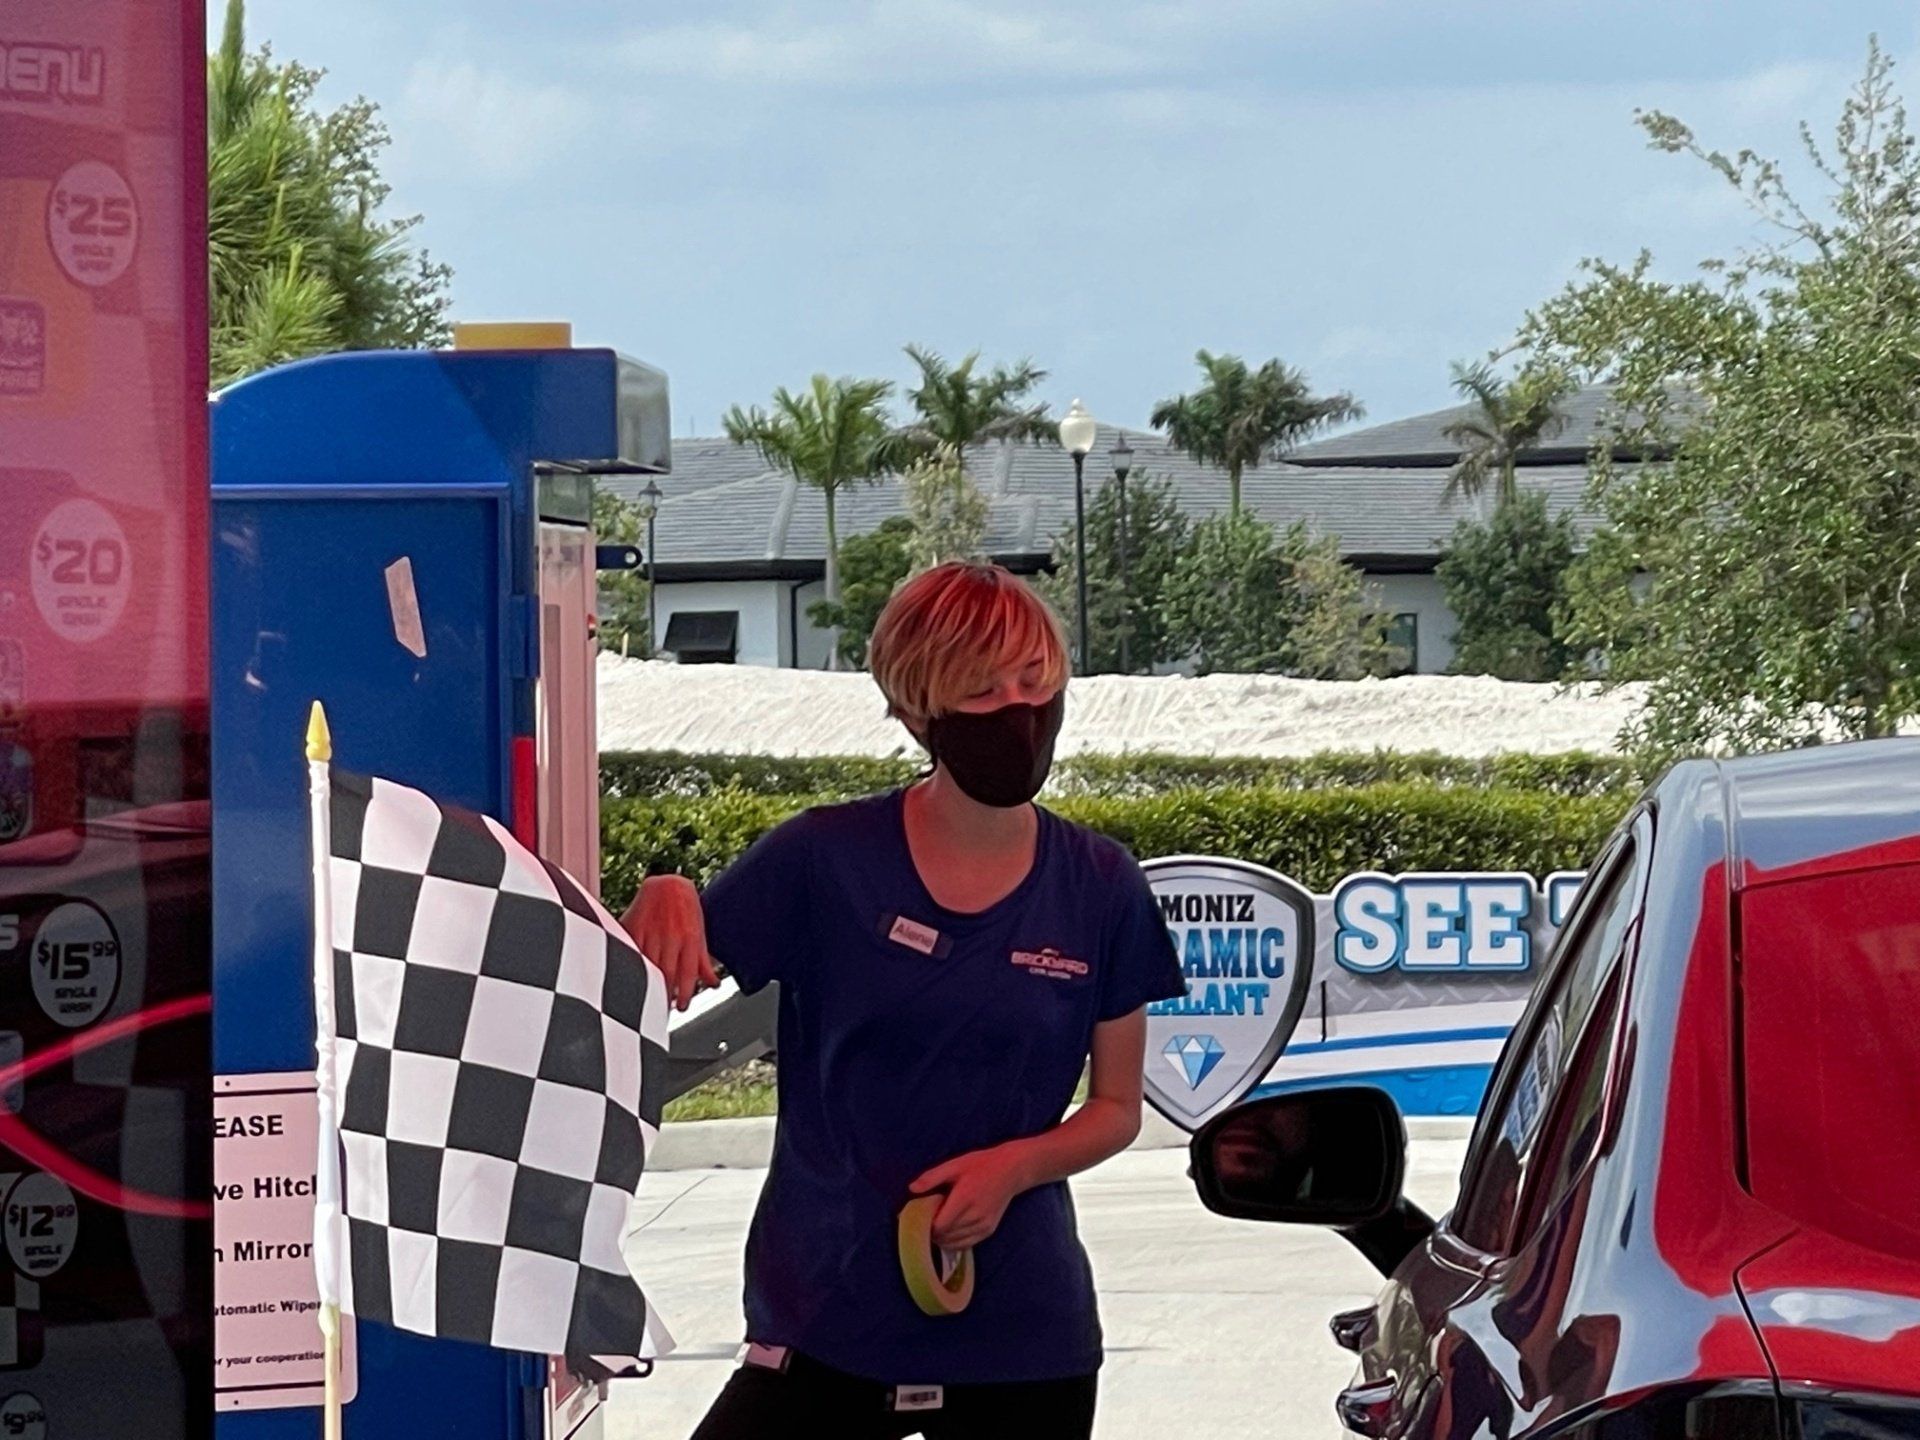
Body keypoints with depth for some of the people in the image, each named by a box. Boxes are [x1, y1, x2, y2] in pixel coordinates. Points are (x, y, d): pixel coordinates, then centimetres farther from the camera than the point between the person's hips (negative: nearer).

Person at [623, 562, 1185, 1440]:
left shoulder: (1099, 891, -1)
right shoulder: (824, 860, -6)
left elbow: (1116, 1109, 7)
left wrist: (1013, 1166, -13)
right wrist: (663, 906, -27)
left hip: (1023, 1338, 2)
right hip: (828, 1320, -2)